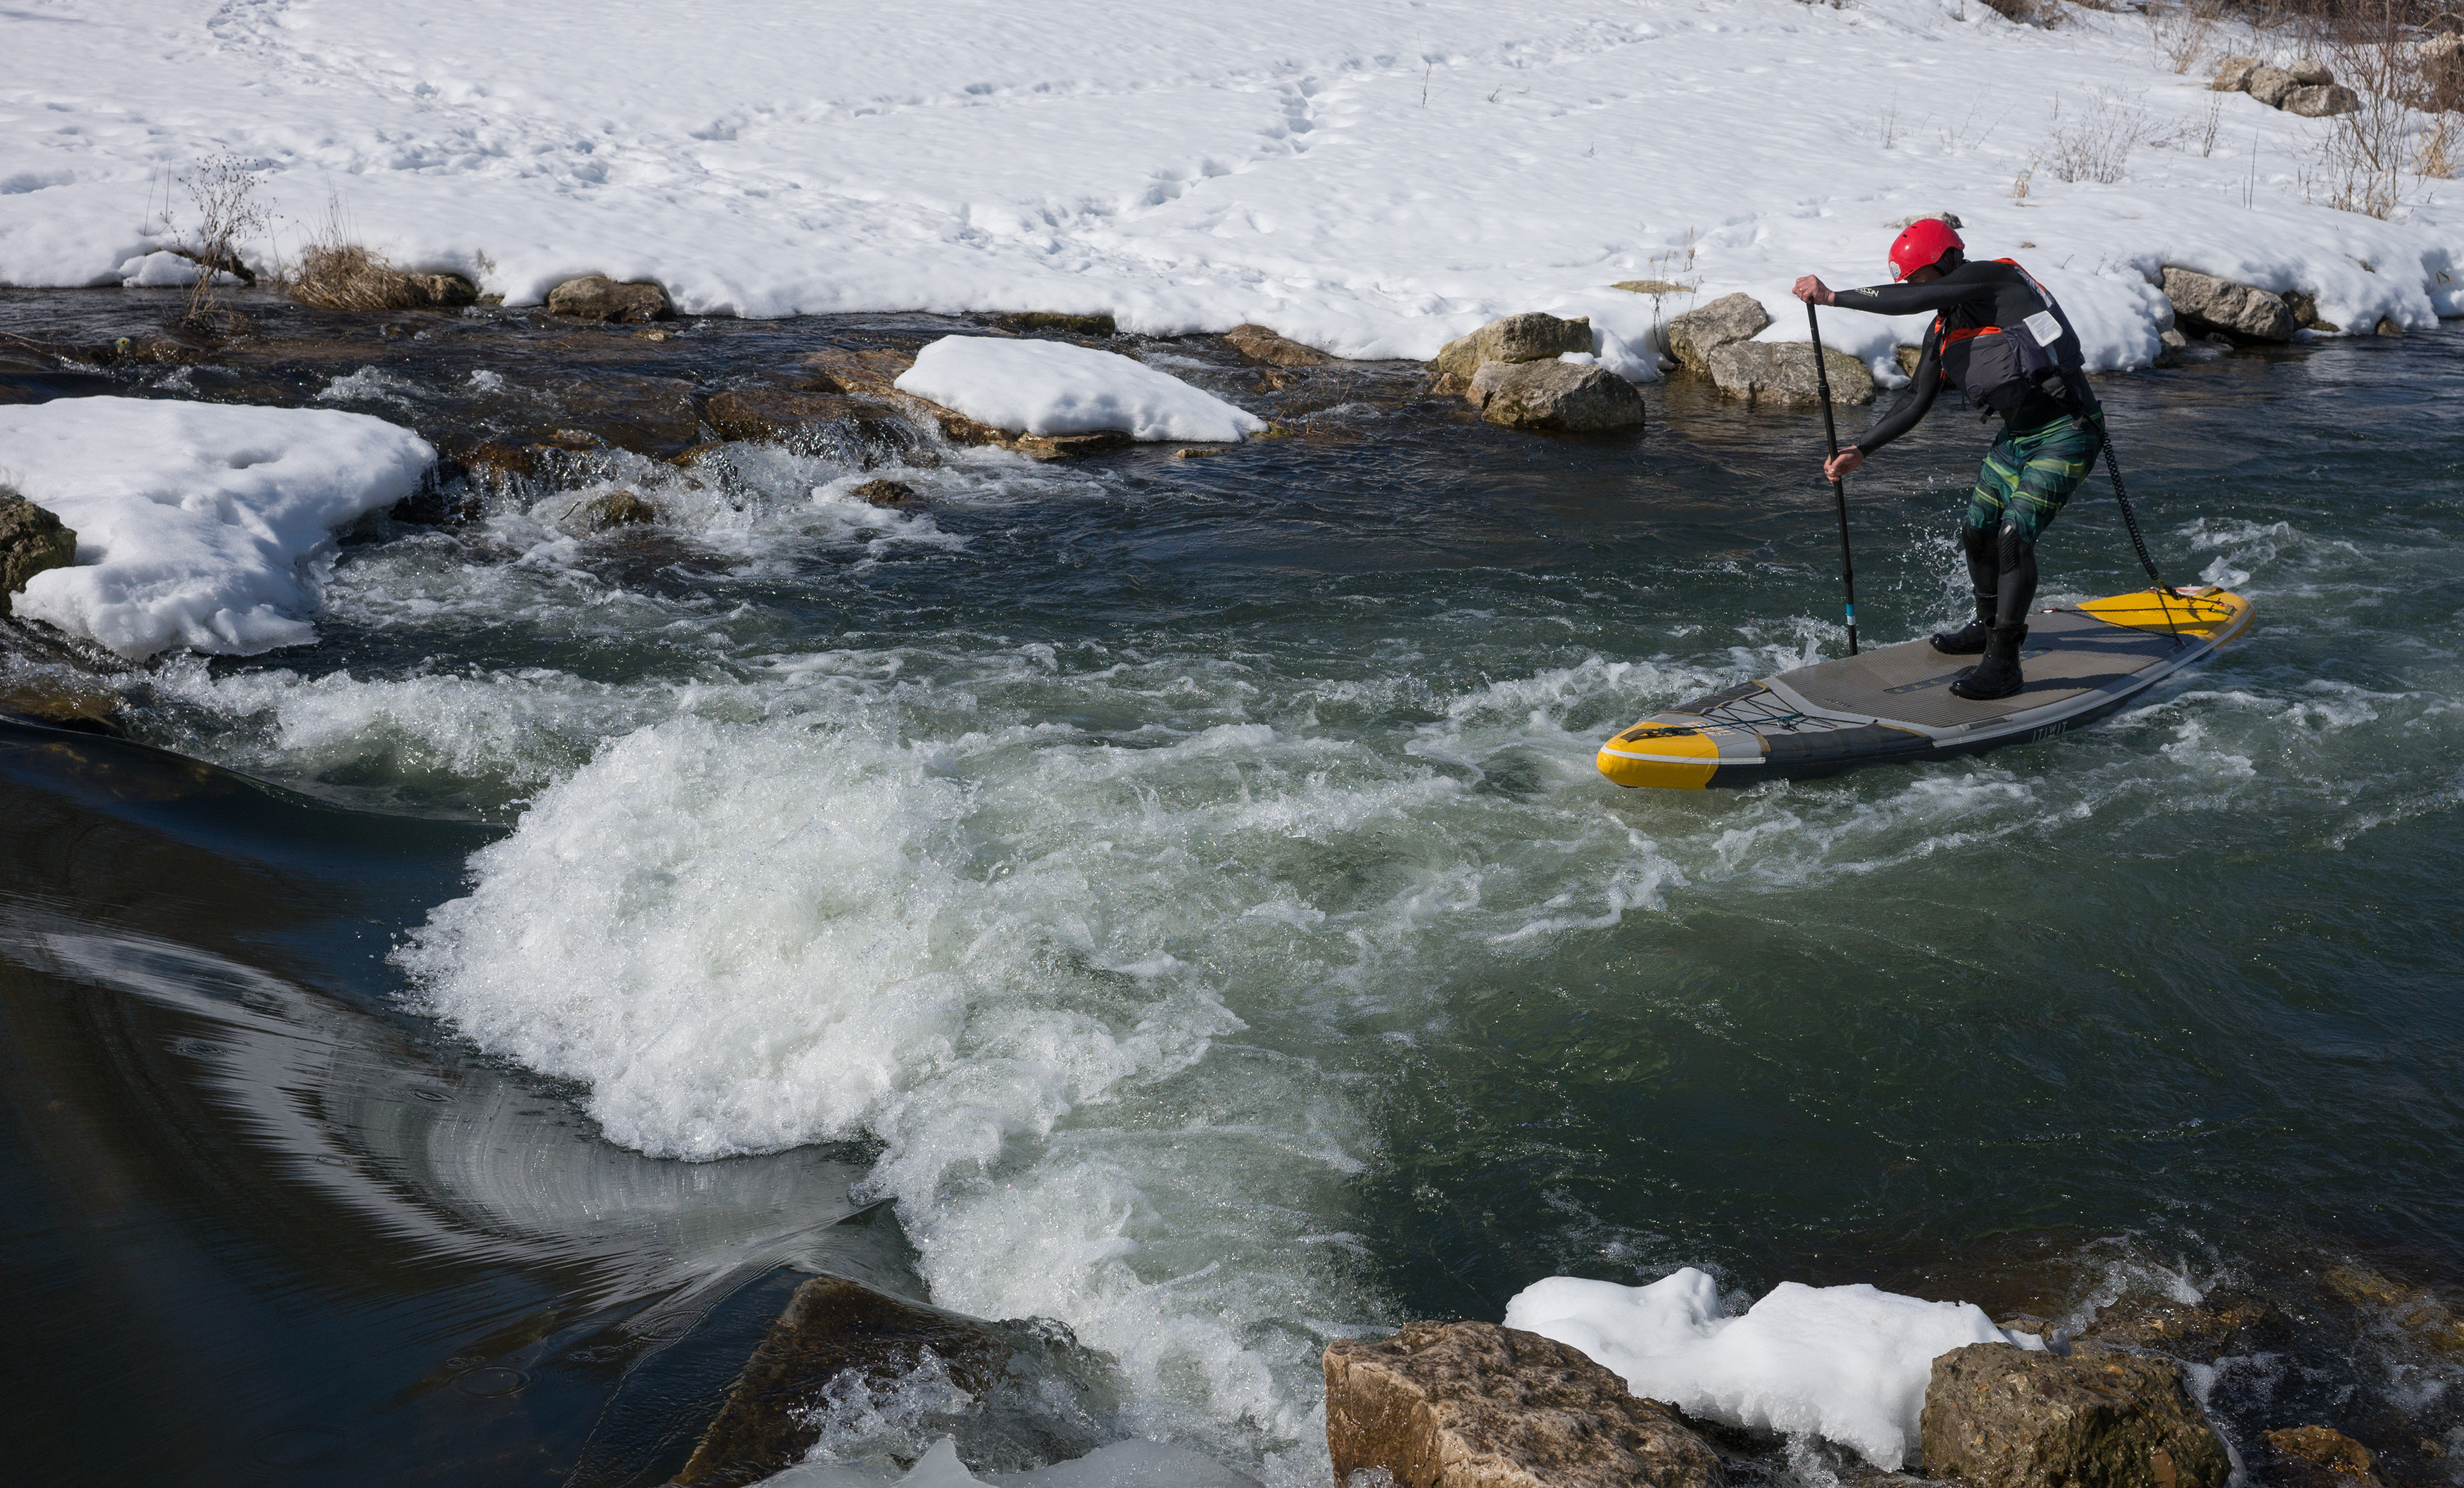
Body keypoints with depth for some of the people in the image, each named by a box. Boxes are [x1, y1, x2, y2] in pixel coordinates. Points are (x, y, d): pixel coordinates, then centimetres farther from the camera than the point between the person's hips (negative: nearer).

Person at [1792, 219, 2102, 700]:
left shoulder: (1995, 276, -15)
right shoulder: (1942, 331, 9)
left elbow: (1913, 300, -26)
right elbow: (1916, 403, 13)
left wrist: (1833, 296, -23)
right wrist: (1860, 451, 6)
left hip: (2066, 432, -9)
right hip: (2017, 434, 9)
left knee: (2014, 536, -18)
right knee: (1976, 530, 13)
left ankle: (2003, 664, -14)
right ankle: (1991, 626, 38)